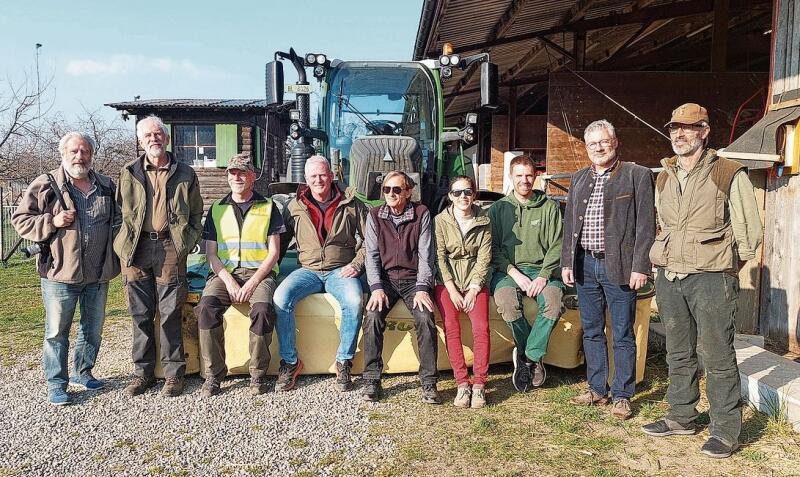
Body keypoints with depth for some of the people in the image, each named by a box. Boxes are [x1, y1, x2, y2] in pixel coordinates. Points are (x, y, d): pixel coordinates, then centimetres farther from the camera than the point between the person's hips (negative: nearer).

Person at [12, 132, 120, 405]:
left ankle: (82, 373, 33)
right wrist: (52, 222, -17)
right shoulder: (44, 186, -3)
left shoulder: (107, 187, 8)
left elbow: (117, 219, 21)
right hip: (60, 272, -4)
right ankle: (56, 384, 15)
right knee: (57, 331, 3)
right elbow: (20, 220, 0)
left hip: (98, 274, 4)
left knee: (93, 328, 15)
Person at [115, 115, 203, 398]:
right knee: (140, 315, 6)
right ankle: (143, 373, 18)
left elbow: (196, 214, 14)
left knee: (171, 315, -1)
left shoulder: (185, 175, 9)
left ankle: (174, 374, 10)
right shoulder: (129, 173, 11)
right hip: (137, 249, 2)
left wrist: (188, 242, 3)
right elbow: (119, 212, 15)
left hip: (170, 247, -2)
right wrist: (124, 246, 6)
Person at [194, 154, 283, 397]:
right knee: (207, 306, -29)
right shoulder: (217, 209, 16)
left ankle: (258, 374, -15)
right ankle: (213, 374, -16)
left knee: (263, 309, -33)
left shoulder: (268, 207, 10)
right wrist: (229, 281, -8)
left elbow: (274, 252, 3)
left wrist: (252, 283, -11)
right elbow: (211, 254, 9)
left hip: (259, 272, -2)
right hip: (225, 273, 2)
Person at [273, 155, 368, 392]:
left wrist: (357, 264, -5)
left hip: (340, 271, -1)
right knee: (281, 297, -28)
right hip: (308, 270, 2)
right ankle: (290, 361, -11)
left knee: (354, 301, -33)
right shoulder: (295, 206, 10)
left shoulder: (351, 204, 6)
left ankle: (344, 362, -13)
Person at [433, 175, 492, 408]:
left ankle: (479, 384, -10)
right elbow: (440, 257, -4)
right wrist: (452, 290, -12)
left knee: (481, 327, -20)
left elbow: (484, 258, 1)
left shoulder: (483, 221, 5)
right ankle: (462, 383, -14)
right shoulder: (440, 220, 1)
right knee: (451, 327, -22)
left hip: (475, 280, 1)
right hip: (447, 280, -1)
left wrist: (473, 290, -9)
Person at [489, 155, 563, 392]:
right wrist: (515, 273, -12)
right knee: (506, 302, -33)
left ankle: (528, 357, -12)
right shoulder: (498, 208, 8)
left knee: (553, 300, -32)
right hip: (508, 270, 0)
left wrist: (543, 276, -13)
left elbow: (556, 246, 3)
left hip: (541, 268, 1)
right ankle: (534, 358, -8)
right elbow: (493, 248, 2)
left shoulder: (549, 207, 8)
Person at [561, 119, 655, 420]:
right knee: (592, 332, 13)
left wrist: (640, 267, -12)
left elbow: (646, 225, -6)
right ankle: (597, 389, 26)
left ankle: (622, 396, 15)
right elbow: (569, 223, 15)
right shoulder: (579, 179, 14)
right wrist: (566, 263, 9)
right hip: (585, 265, 5)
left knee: (622, 335, 3)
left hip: (618, 266, -5)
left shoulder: (637, 176, -2)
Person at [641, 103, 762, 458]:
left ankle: (725, 430, 13)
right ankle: (681, 417, 28)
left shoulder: (730, 175, -6)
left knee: (717, 356, 0)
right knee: (678, 354, 15)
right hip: (669, 279, 6)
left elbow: (749, 232, -1)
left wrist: (722, 265, 4)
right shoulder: (663, 179, 12)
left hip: (711, 280, -6)